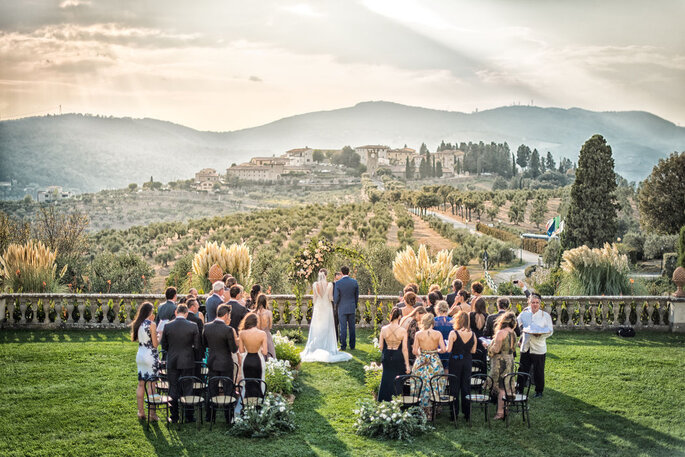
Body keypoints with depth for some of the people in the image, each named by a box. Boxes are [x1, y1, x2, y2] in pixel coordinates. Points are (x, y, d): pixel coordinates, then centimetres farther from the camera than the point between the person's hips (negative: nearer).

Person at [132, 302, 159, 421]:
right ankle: (152, 413, 2)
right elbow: (155, 344, -13)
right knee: (151, 384, -1)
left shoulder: (137, 324, 4)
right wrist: (159, 337, 5)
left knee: (141, 384, 11)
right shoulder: (151, 324, -14)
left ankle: (141, 411, 15)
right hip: (150, 356, -6)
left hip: (140, 355, 7)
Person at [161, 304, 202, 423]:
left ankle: (174, 417, 12)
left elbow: (164, 345, 3)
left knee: (173, 389, 9)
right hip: (187, 361, -1)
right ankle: (189, 416, 12)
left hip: (172, 361, 1)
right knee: (187, 389, 8)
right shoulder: (193, 326, -9)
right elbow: (197, 346, -4)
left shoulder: (167, 326, -6)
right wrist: (195, 358, 13)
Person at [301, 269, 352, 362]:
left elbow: (314, 298, 0)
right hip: (327, 308, -1)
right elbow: (330, 298, -9)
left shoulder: (315, 284, -6)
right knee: (327, 329, 6)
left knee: (317, 328, 8)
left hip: (318, 308, 1)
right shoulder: (330, 285, -10)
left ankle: (316, 348, 8)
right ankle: (328, 347, 5)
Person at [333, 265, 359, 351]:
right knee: (352, 327, 10)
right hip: (352, 308, 3)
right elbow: (357, 296, 6)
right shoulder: (354, 282, -3)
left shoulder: (338, 283, -12)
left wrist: (336, 305, 11)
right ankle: (352, 346, 13)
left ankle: (343, 346, 3)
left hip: (342, 308, -3)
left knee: (343, 327, 2)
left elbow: (336, 297, -9)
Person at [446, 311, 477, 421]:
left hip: (455, 361, -3)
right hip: (467, 362, 3)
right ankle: (466, 412, 14)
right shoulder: (472, 335, -3)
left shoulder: (453, 333, -14)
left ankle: (454, 412, 7)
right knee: (466, 386, 11)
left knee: (454, 386, 5)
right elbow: (473, 351, 2)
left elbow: (448, 350, -15)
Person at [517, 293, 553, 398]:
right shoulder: (523, 314, 8)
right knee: (522, 370, 5)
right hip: (525, 348, 2)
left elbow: (550, 331, 0)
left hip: (539, 349, -2)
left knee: (538, 371, 4)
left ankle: (539, 391, 18)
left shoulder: (545, 315, 1)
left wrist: (540, 334, -18)